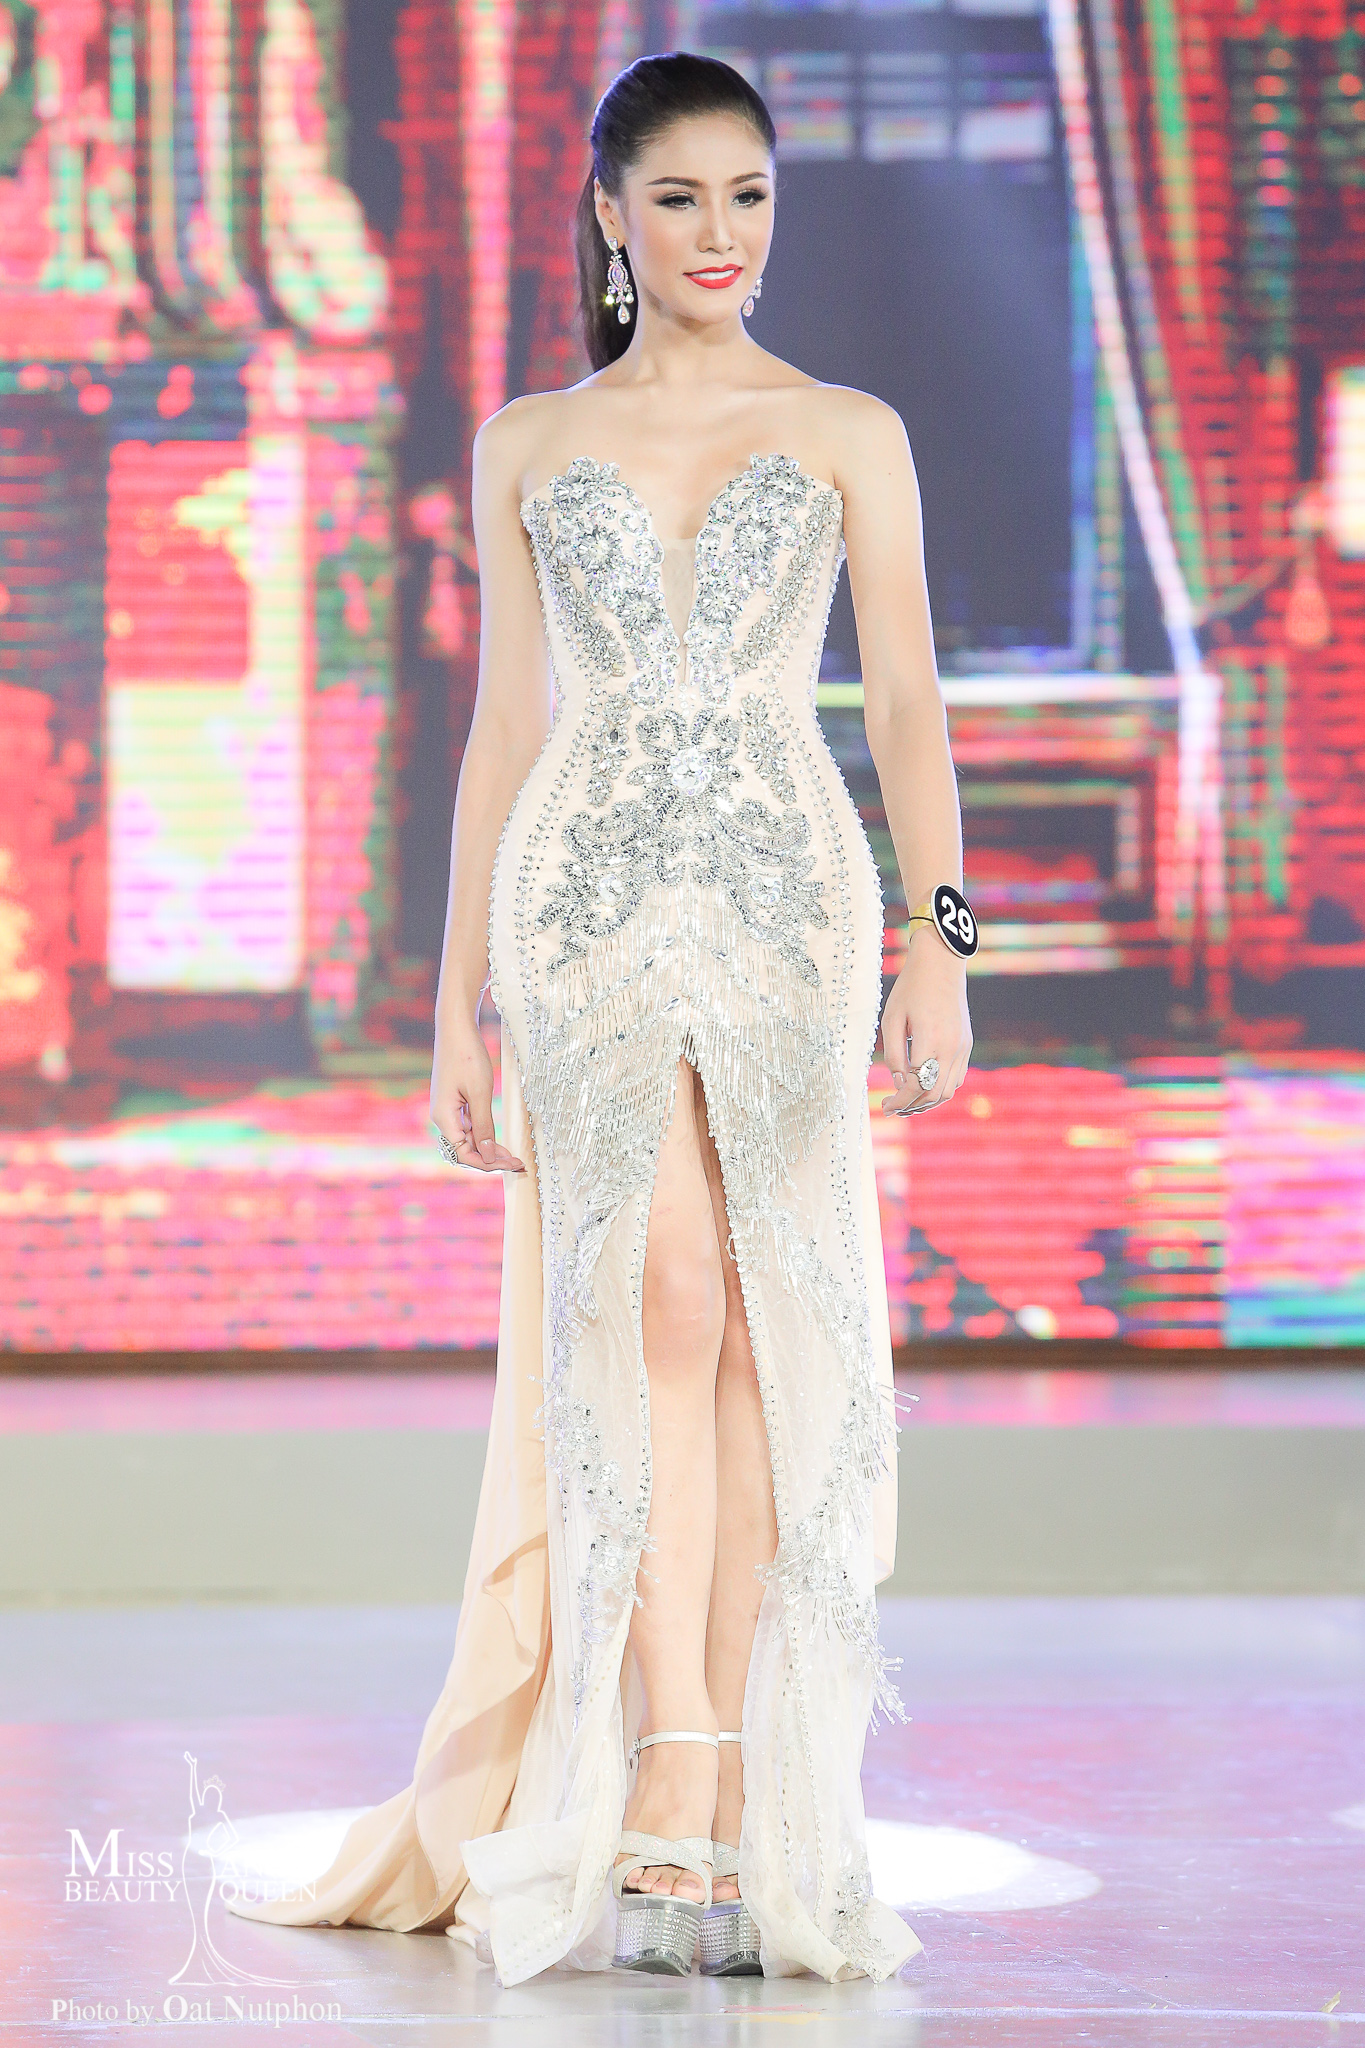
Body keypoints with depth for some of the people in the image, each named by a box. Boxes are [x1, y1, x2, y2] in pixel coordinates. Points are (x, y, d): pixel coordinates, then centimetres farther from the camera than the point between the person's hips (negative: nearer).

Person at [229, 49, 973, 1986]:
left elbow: (908, 703, 3)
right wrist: (461, 1001, 8)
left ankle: (742, 1812, 3)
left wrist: (938, 939, -10)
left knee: (767, 1330, -2)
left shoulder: (849, 433, 9)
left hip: (789, 899, 0)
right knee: (654, 1310, -14)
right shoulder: (529, 446, 12)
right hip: (592, 899, 0)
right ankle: (674, 1775, -16)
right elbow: (502, 728, 12)